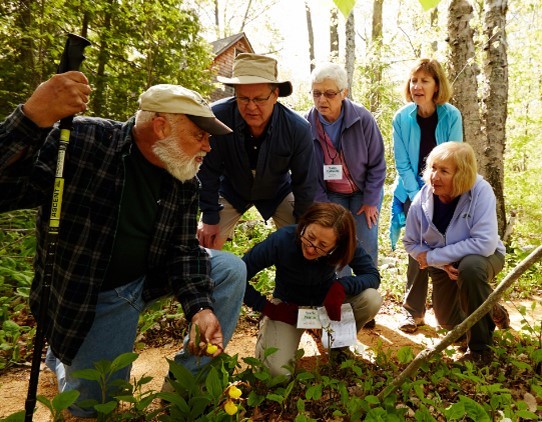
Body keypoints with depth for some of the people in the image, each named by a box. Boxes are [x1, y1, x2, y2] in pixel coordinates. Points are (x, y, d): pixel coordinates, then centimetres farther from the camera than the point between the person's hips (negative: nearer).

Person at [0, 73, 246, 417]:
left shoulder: (186, 182, -7)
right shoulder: (81, 140, -23)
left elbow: (183, 250, -8)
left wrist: (200, 307, -24)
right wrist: (33, 118, -48)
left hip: (152, 278, 5)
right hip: (87, 295, -4)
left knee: (232, 269, -9)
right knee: (92, 405, -2)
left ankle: (189, 379, 5)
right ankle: (63, 354, 34)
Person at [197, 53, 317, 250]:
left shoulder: (298, 128, -28)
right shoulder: (217, 117, -32)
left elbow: (304, 183, -15)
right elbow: (207, 172, -19)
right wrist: (210, 217, -14)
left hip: (278, 193, 1)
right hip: (230, 191, 0)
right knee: (205, 245, -7)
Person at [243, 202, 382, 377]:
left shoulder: (346, 245, -25)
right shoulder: (281, 240, -31)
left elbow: (373, 275, -18)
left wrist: (342, 285, -36)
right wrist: (268, 308, -22)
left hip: (328, 300, 3)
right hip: (289, 307, -2)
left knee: (372, 299, -26)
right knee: (277, 371, -22)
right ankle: (267, 329, 12)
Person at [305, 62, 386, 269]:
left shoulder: (363, 118, -19)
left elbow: (377, 163, -10)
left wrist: (370, 200, -8)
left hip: (364, 191, -1)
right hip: (330, 195, 1)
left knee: (366, 244, -1)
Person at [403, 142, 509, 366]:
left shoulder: (481, 191, -30)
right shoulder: (422, 200, -20)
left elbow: (485, 243, -36)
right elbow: (411, 243, -7)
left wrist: (433, 256, -30)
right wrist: (441, 264, -23)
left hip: (482, 257, -4)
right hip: (442, 265, 4)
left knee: (470, 267, -39)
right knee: (449, 322, 13)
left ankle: (480, 346, -19)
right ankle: (489, 311, 47)